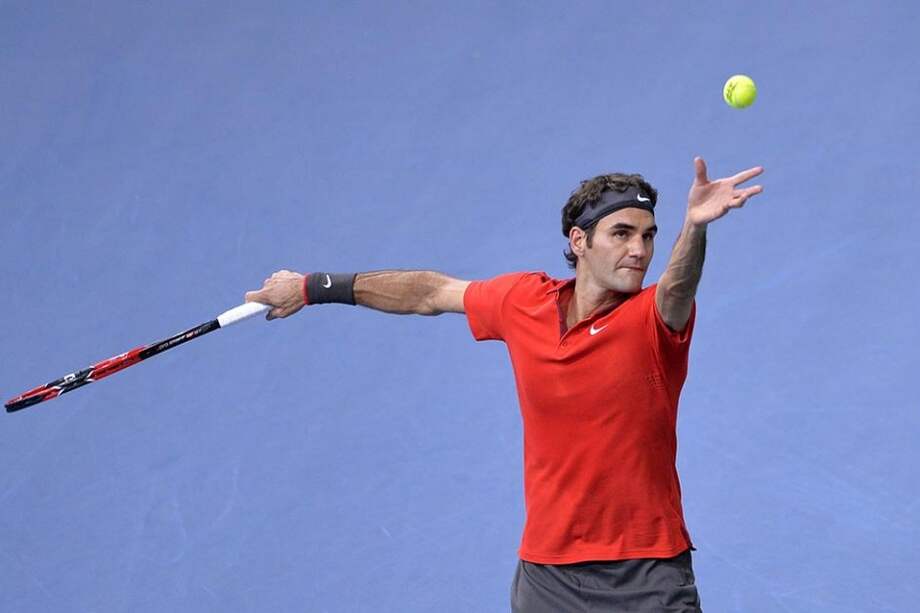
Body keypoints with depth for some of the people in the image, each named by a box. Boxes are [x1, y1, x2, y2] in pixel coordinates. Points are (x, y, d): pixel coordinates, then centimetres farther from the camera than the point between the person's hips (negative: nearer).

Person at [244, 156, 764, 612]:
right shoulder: (522, 302, 3)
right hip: (546, 571, 4)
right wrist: (315, 287, 27)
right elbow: (432, 292, 19)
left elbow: (678, 288, -34)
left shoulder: (656, 317, -10)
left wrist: (695, 226, -56)